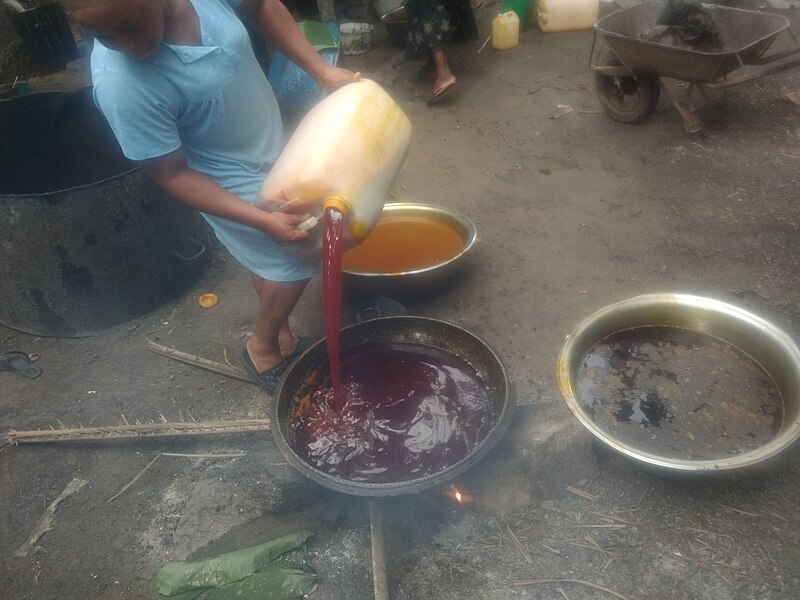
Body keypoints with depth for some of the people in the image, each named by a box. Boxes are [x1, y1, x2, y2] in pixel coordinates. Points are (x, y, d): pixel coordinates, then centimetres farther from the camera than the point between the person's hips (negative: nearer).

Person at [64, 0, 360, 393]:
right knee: (296, 262, 3)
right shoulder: (122, 86, -34)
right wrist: (263, 220, -28)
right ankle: (263, 350, 28)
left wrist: (321, 70, -9)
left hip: (271, 144, 6)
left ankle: (280, 335, 45)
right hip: (235, 184, -6)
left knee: (270, 259, 21)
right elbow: (173, 175, -24)